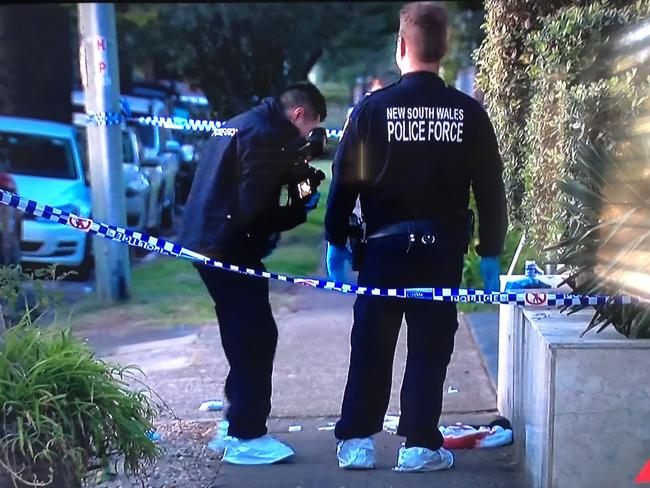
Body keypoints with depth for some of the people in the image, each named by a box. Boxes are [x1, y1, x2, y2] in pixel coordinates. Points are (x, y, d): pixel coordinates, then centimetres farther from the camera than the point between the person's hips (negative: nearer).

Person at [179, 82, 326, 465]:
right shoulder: (268, 134, -14)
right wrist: (301, 209, -5)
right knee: (256, 336, -5)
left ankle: (239, 422, 27)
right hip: (228, 247, -11)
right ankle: (246, 437, 1)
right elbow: (254, 206, -20)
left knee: (244, 335, 18)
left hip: (211, 241, 11)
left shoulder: (247, 124, 19)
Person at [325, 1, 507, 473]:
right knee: (430, 347, 10)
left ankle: (356, 441, 18)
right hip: (443, 248, 1)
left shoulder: (373, 107, -5)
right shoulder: (469, 112, -2)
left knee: (372, 345, 11)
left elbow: (346, 181, -3)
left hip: (384, 244, 0)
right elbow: (490, 190, 1)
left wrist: (336, 242, 8)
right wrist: (490, 253, 9)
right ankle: (420, 444, 14)